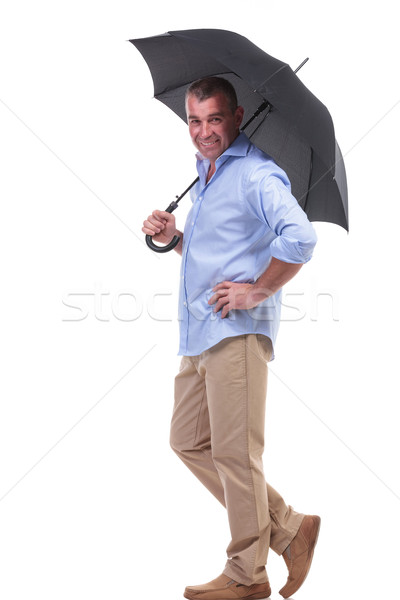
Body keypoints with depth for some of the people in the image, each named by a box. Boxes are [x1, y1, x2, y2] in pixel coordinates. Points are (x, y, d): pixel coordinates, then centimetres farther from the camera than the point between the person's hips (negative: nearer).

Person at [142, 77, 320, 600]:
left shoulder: (256, 174, -11)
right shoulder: (204, 179, 20)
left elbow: (300, 237, -27)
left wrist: (259, 290, -19)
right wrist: (173, 237, 13)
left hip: (236, 331, -10)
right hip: (199, 336, 10)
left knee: (233, 453, -4)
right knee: (188, 441, 12)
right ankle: (288, 528, 18)